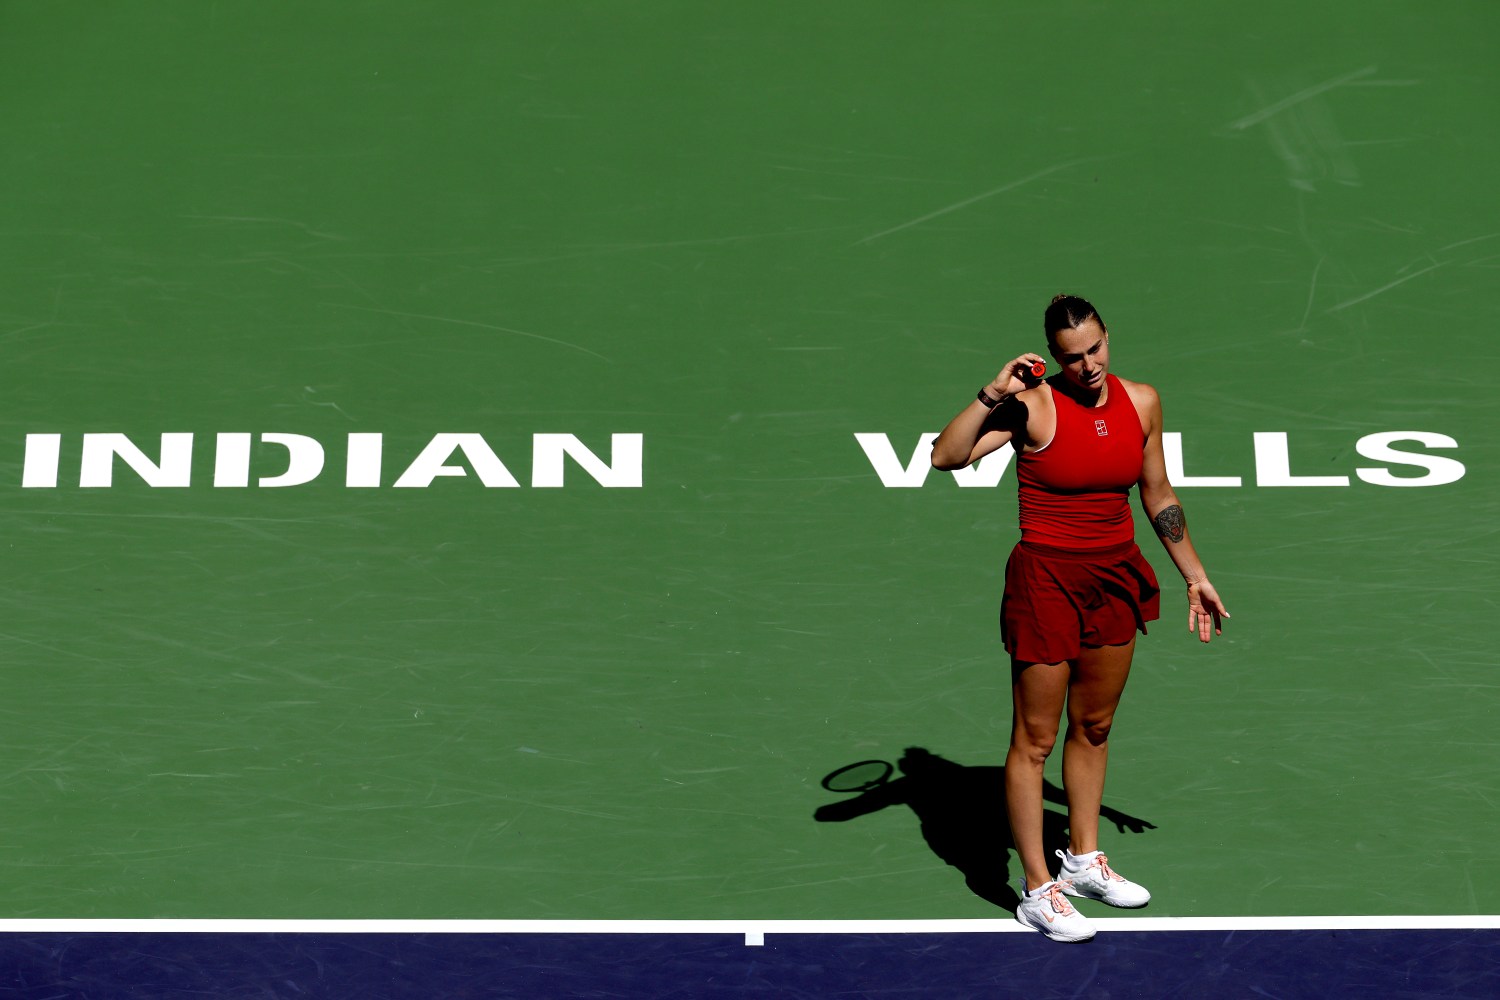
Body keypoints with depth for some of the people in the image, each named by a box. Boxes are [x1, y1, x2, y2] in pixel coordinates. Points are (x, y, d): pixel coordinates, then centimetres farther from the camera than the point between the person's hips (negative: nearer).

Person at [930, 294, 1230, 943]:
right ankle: (1038, 890, 12)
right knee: (1034, 739, 2)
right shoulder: (1034, 407, -14)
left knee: (1094, 726, 18)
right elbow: (946, 457, -25)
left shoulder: (1141, 402, 2)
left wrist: (1195, 576, 16)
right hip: (1047, 580, -6)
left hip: (1117, 579, 6)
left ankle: (1084, 859, 35)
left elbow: (1159, 496, 13)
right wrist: (993, 395, -31)